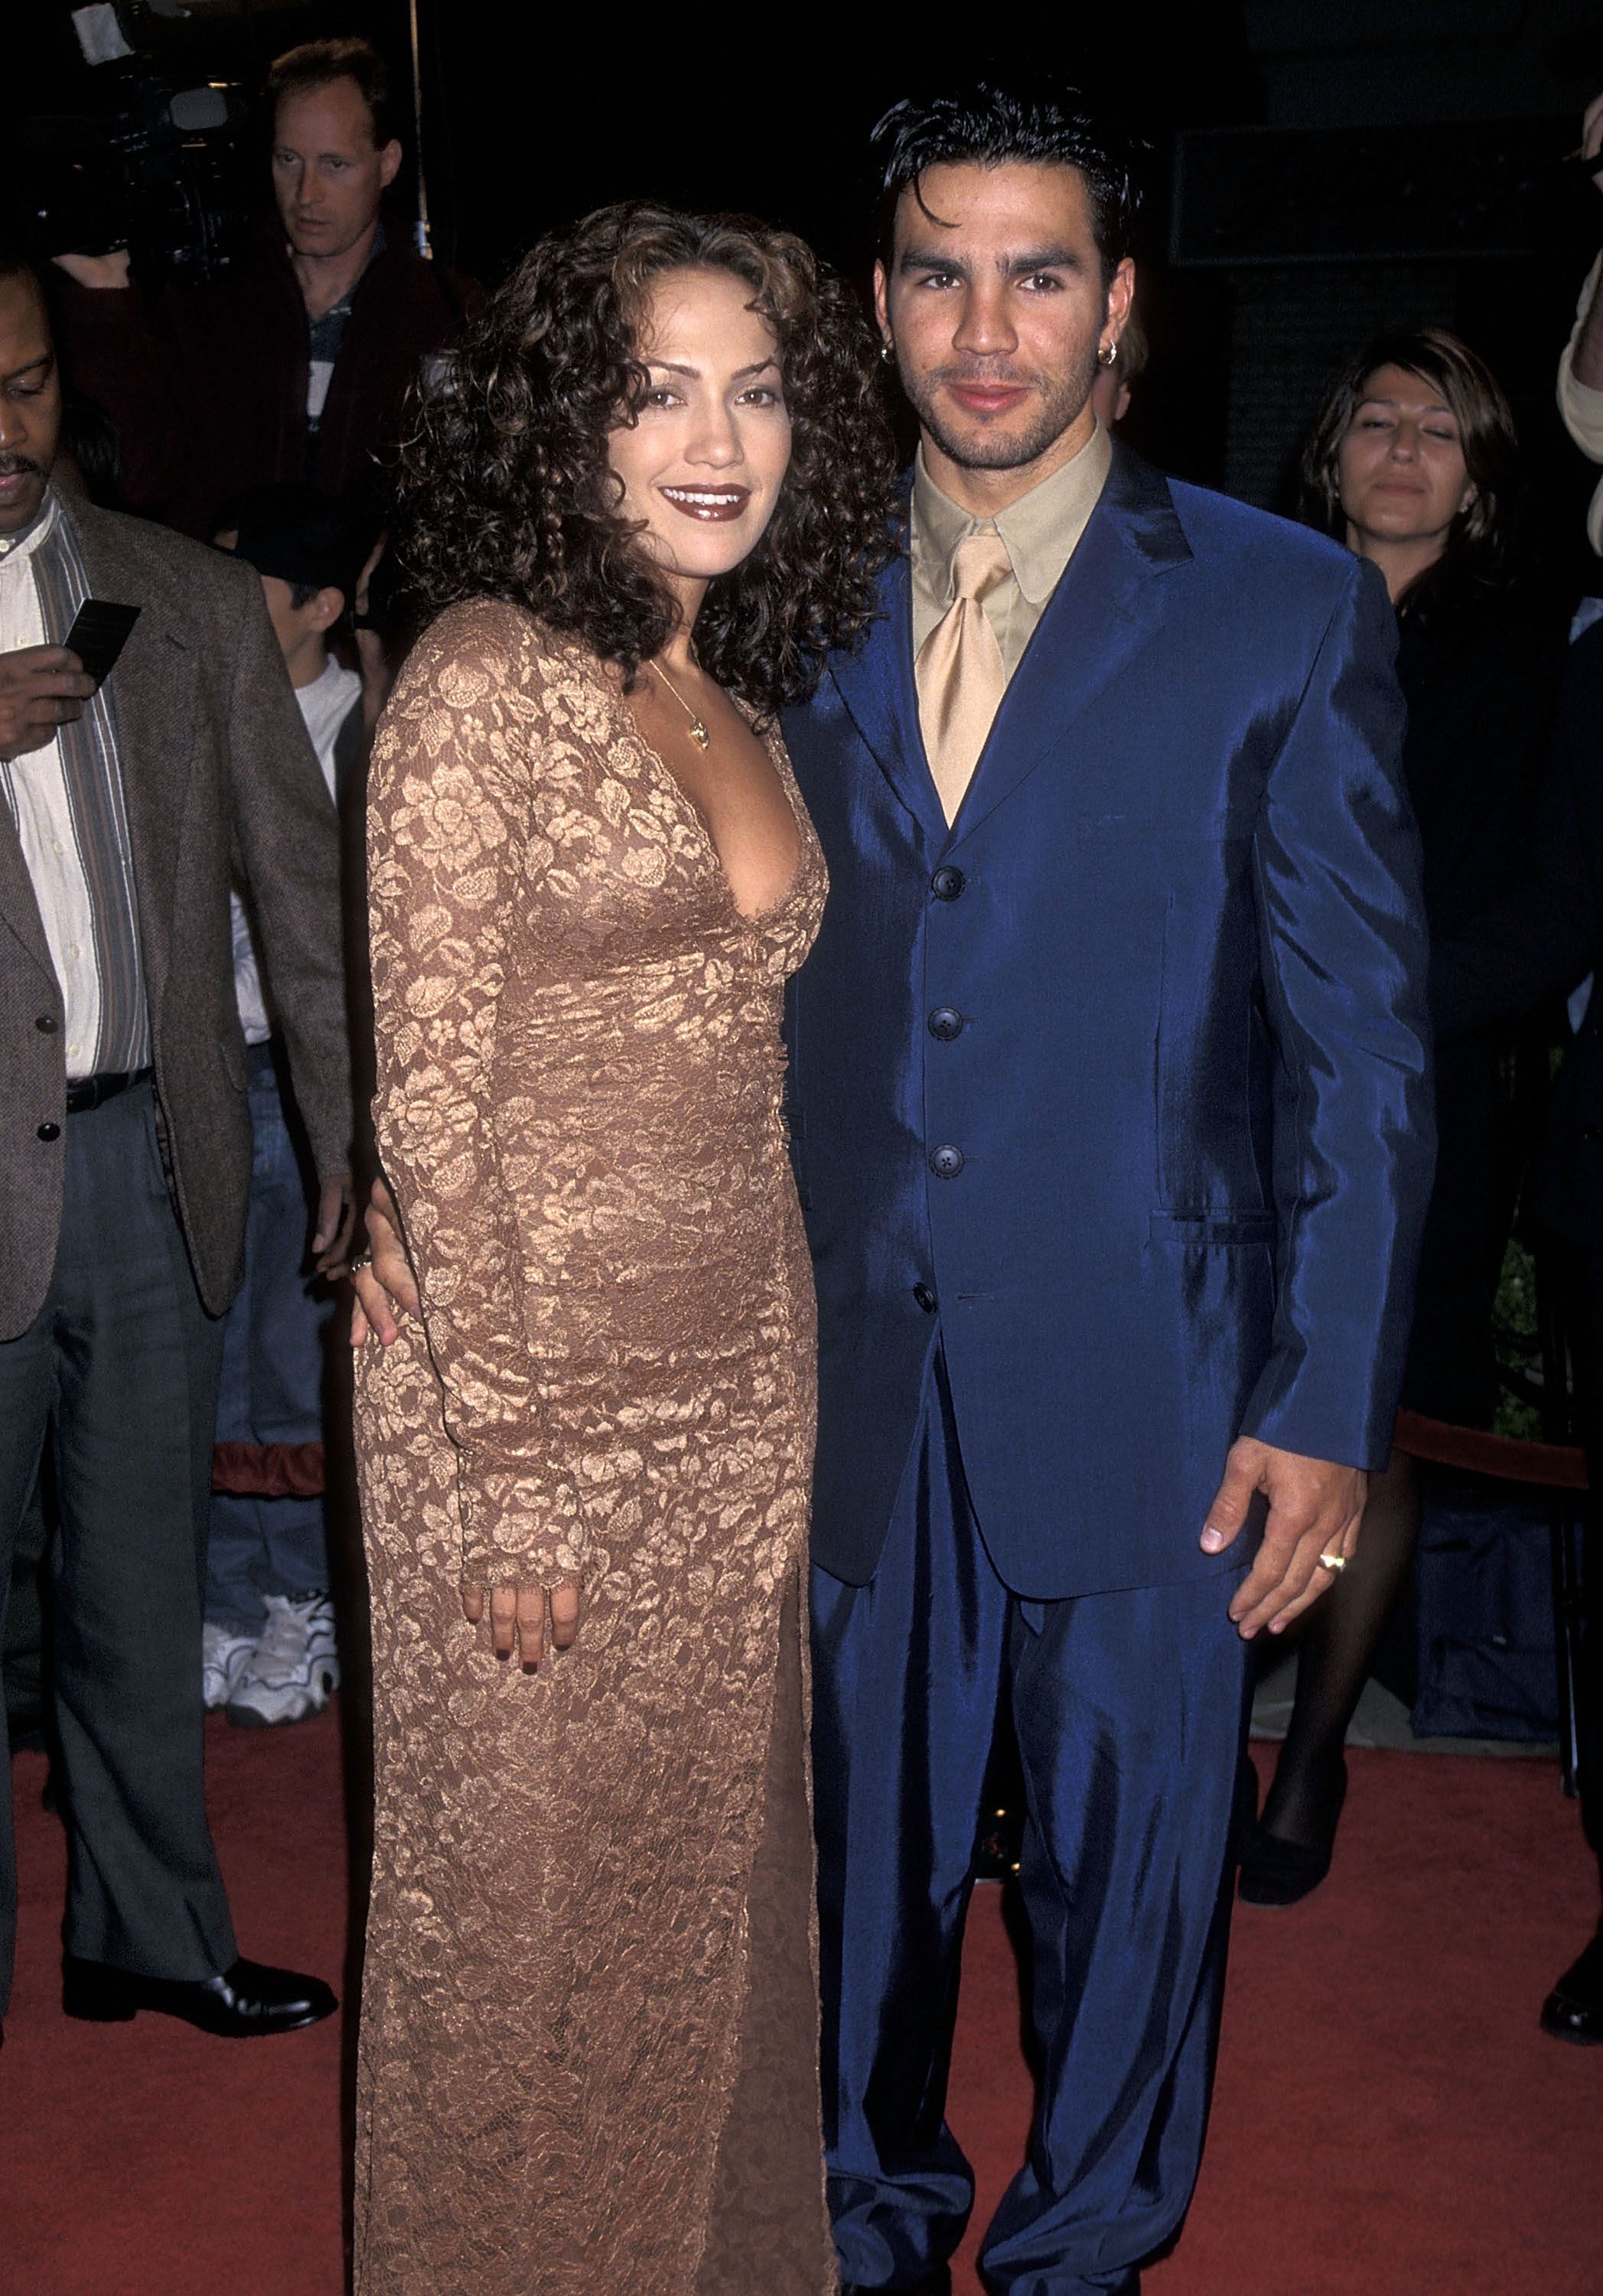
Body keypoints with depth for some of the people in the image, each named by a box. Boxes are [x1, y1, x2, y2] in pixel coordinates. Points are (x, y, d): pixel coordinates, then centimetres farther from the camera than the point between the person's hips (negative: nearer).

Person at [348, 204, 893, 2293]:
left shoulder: (745, 705, 10)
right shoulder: (486, 677, -12)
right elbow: (432, 1097, -14)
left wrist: (782, 1376, 12)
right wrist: (511, 1462, -16)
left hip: (745, 1386, 7)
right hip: (535, 1384, -6)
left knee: (704, 1864, 20)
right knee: (523, 1895, 11)